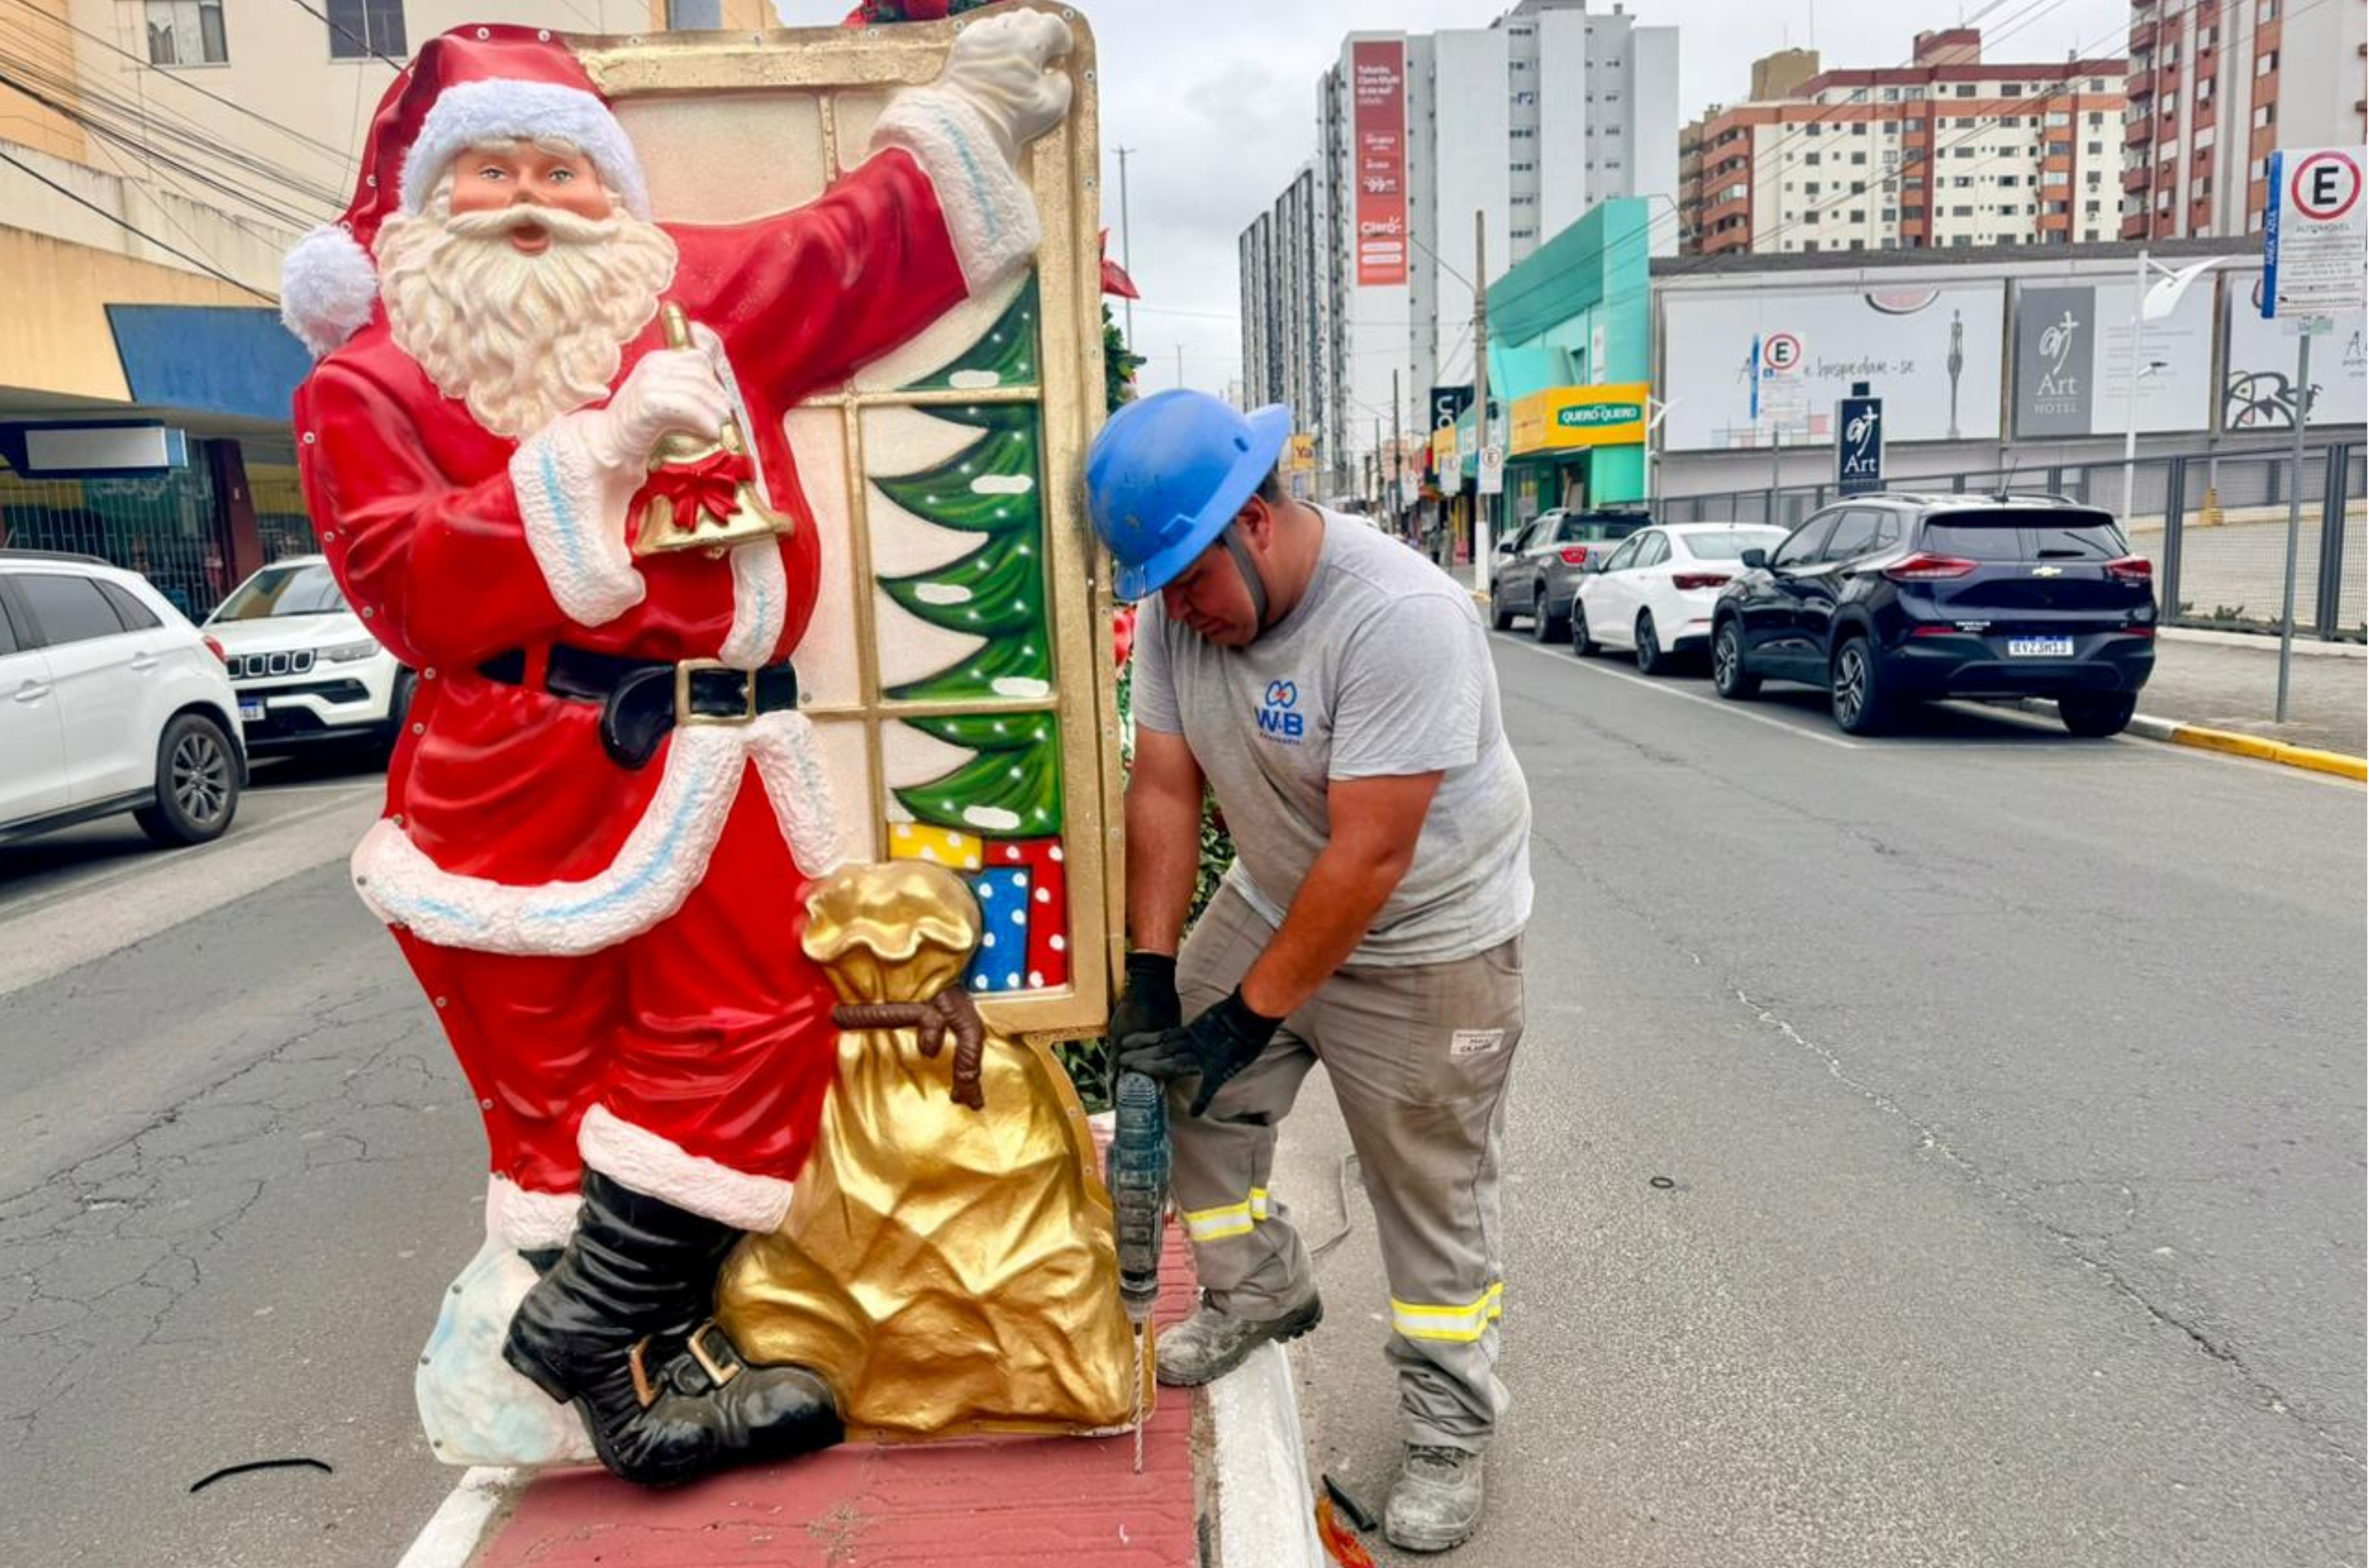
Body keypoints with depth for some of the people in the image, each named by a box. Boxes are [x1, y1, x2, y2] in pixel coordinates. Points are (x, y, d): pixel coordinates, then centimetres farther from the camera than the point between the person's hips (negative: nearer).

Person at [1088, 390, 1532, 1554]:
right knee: (1184, 1095, 10)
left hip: (1426, 942, -6)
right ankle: (1260, 1293, 35)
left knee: (1433, 1196, 5)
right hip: (1270, 900, 6)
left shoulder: (1399, 616, -32)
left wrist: (1251, 1017, -24)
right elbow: (1163, 789, -7)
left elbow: (1370, 858, -31)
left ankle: (1448, 1431, 26)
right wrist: (1150, 973, -10)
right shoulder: (1178, 609, -11)